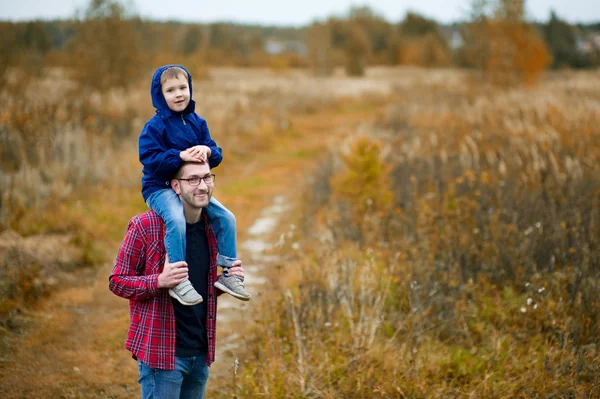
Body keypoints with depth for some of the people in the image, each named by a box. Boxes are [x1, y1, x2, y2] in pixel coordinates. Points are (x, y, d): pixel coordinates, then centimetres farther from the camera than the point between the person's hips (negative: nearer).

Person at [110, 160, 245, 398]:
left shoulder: (212, 228, 8)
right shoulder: (145, 226, -12)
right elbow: (117, 281, -9)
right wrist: (159, 281, -26)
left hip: (201, 353, 6)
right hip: (161, 351, -6)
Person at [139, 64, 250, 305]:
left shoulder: (197, 123, 8)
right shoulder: (155, 126, -9)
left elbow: (216, 155, 5)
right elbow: (150, 159, -19)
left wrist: (206, 151, -19)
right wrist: (181, 156, -27)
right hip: (160, 188, -6)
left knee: (226, 218, -5)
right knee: (177, 220, -35)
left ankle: (228, 274, 7)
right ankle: (178, 282, -30)